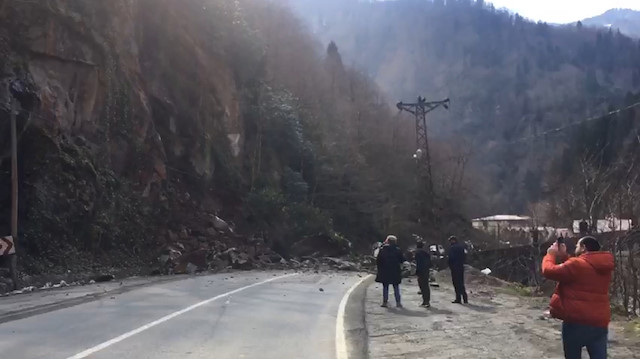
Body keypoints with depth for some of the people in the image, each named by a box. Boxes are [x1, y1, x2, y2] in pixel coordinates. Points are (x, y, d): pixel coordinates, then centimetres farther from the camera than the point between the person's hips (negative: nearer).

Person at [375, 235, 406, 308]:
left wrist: (380, 268, 9)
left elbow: (378, 261, -3)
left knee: (385, 286, 9)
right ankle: (398, 302, 7)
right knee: (396, 287, 9)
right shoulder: (397, 250, -6)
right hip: (395, 272, 0)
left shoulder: (382, 250, -5)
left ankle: (385, 301, 7)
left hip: (384, 272, 0)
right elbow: (402, 259, -2)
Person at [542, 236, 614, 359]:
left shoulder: (577, 264, -14)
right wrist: (563, 256, 18)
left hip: (577, 322, -6)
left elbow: (549, 271, -11)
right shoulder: (602, 266, 10)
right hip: (600, 323, 6)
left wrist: (551, 254, 6)